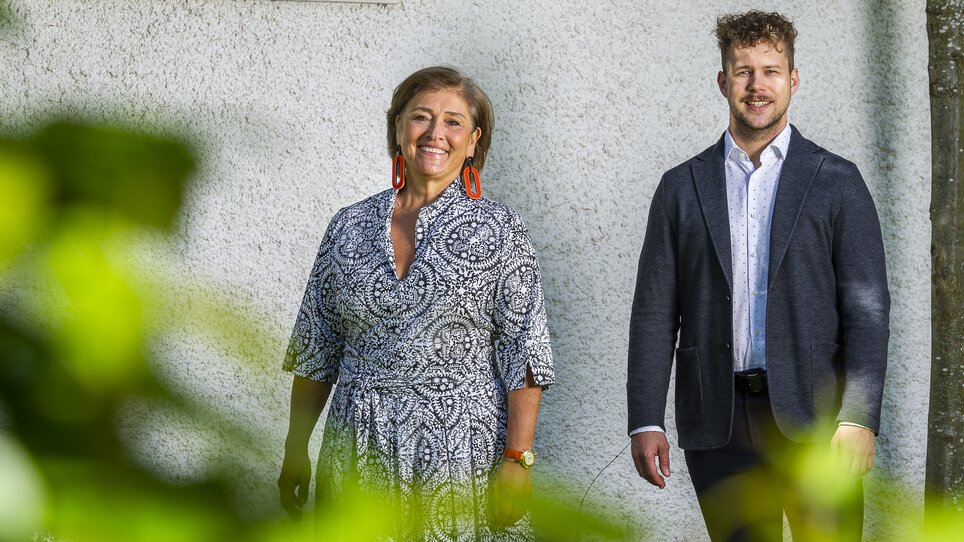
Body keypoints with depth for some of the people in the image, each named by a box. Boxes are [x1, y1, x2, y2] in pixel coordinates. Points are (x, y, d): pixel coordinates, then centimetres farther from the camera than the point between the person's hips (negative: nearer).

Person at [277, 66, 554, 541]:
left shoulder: (497, 229, -2)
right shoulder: (348, 227, 7)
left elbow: (523, 353, -6)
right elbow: (316, 350, 12)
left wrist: (518, 459, -14)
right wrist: (295, 449, 10)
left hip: (462, 448, -3)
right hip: (359, 454, 3)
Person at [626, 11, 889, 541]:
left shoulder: (836, 181, 5)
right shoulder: (681, 188, 11)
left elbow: (867, 310, 0)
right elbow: (654, 313, 9)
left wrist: (858, 418, -11)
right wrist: (645, 421, 1)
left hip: (813, 418, -2)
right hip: (718, 426, 2)